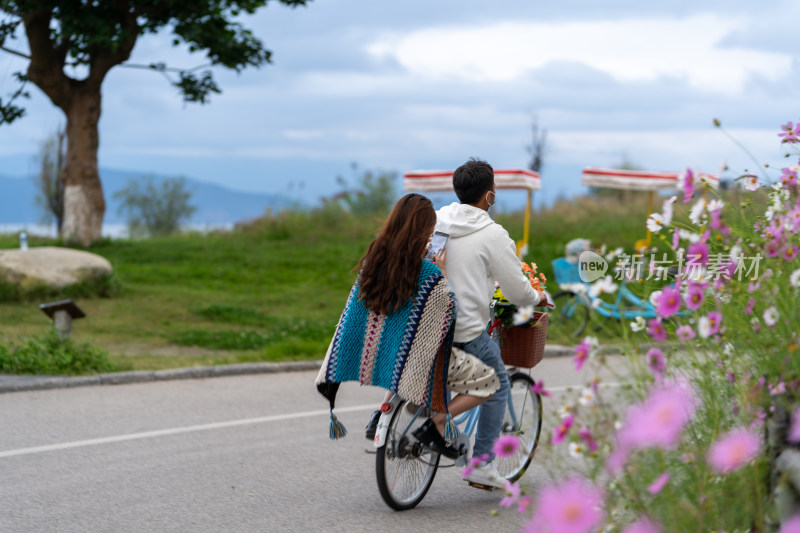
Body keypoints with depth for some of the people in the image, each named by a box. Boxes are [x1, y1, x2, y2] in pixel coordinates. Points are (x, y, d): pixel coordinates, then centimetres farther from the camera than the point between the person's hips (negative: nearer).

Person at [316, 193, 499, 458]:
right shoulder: (429, 274, -22)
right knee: (488, 381, 3)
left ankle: (384, 410, 27)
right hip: (415, 361, -7)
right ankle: (436, 423, -6)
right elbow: (449, 311, -9)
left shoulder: (373, 259, -3)